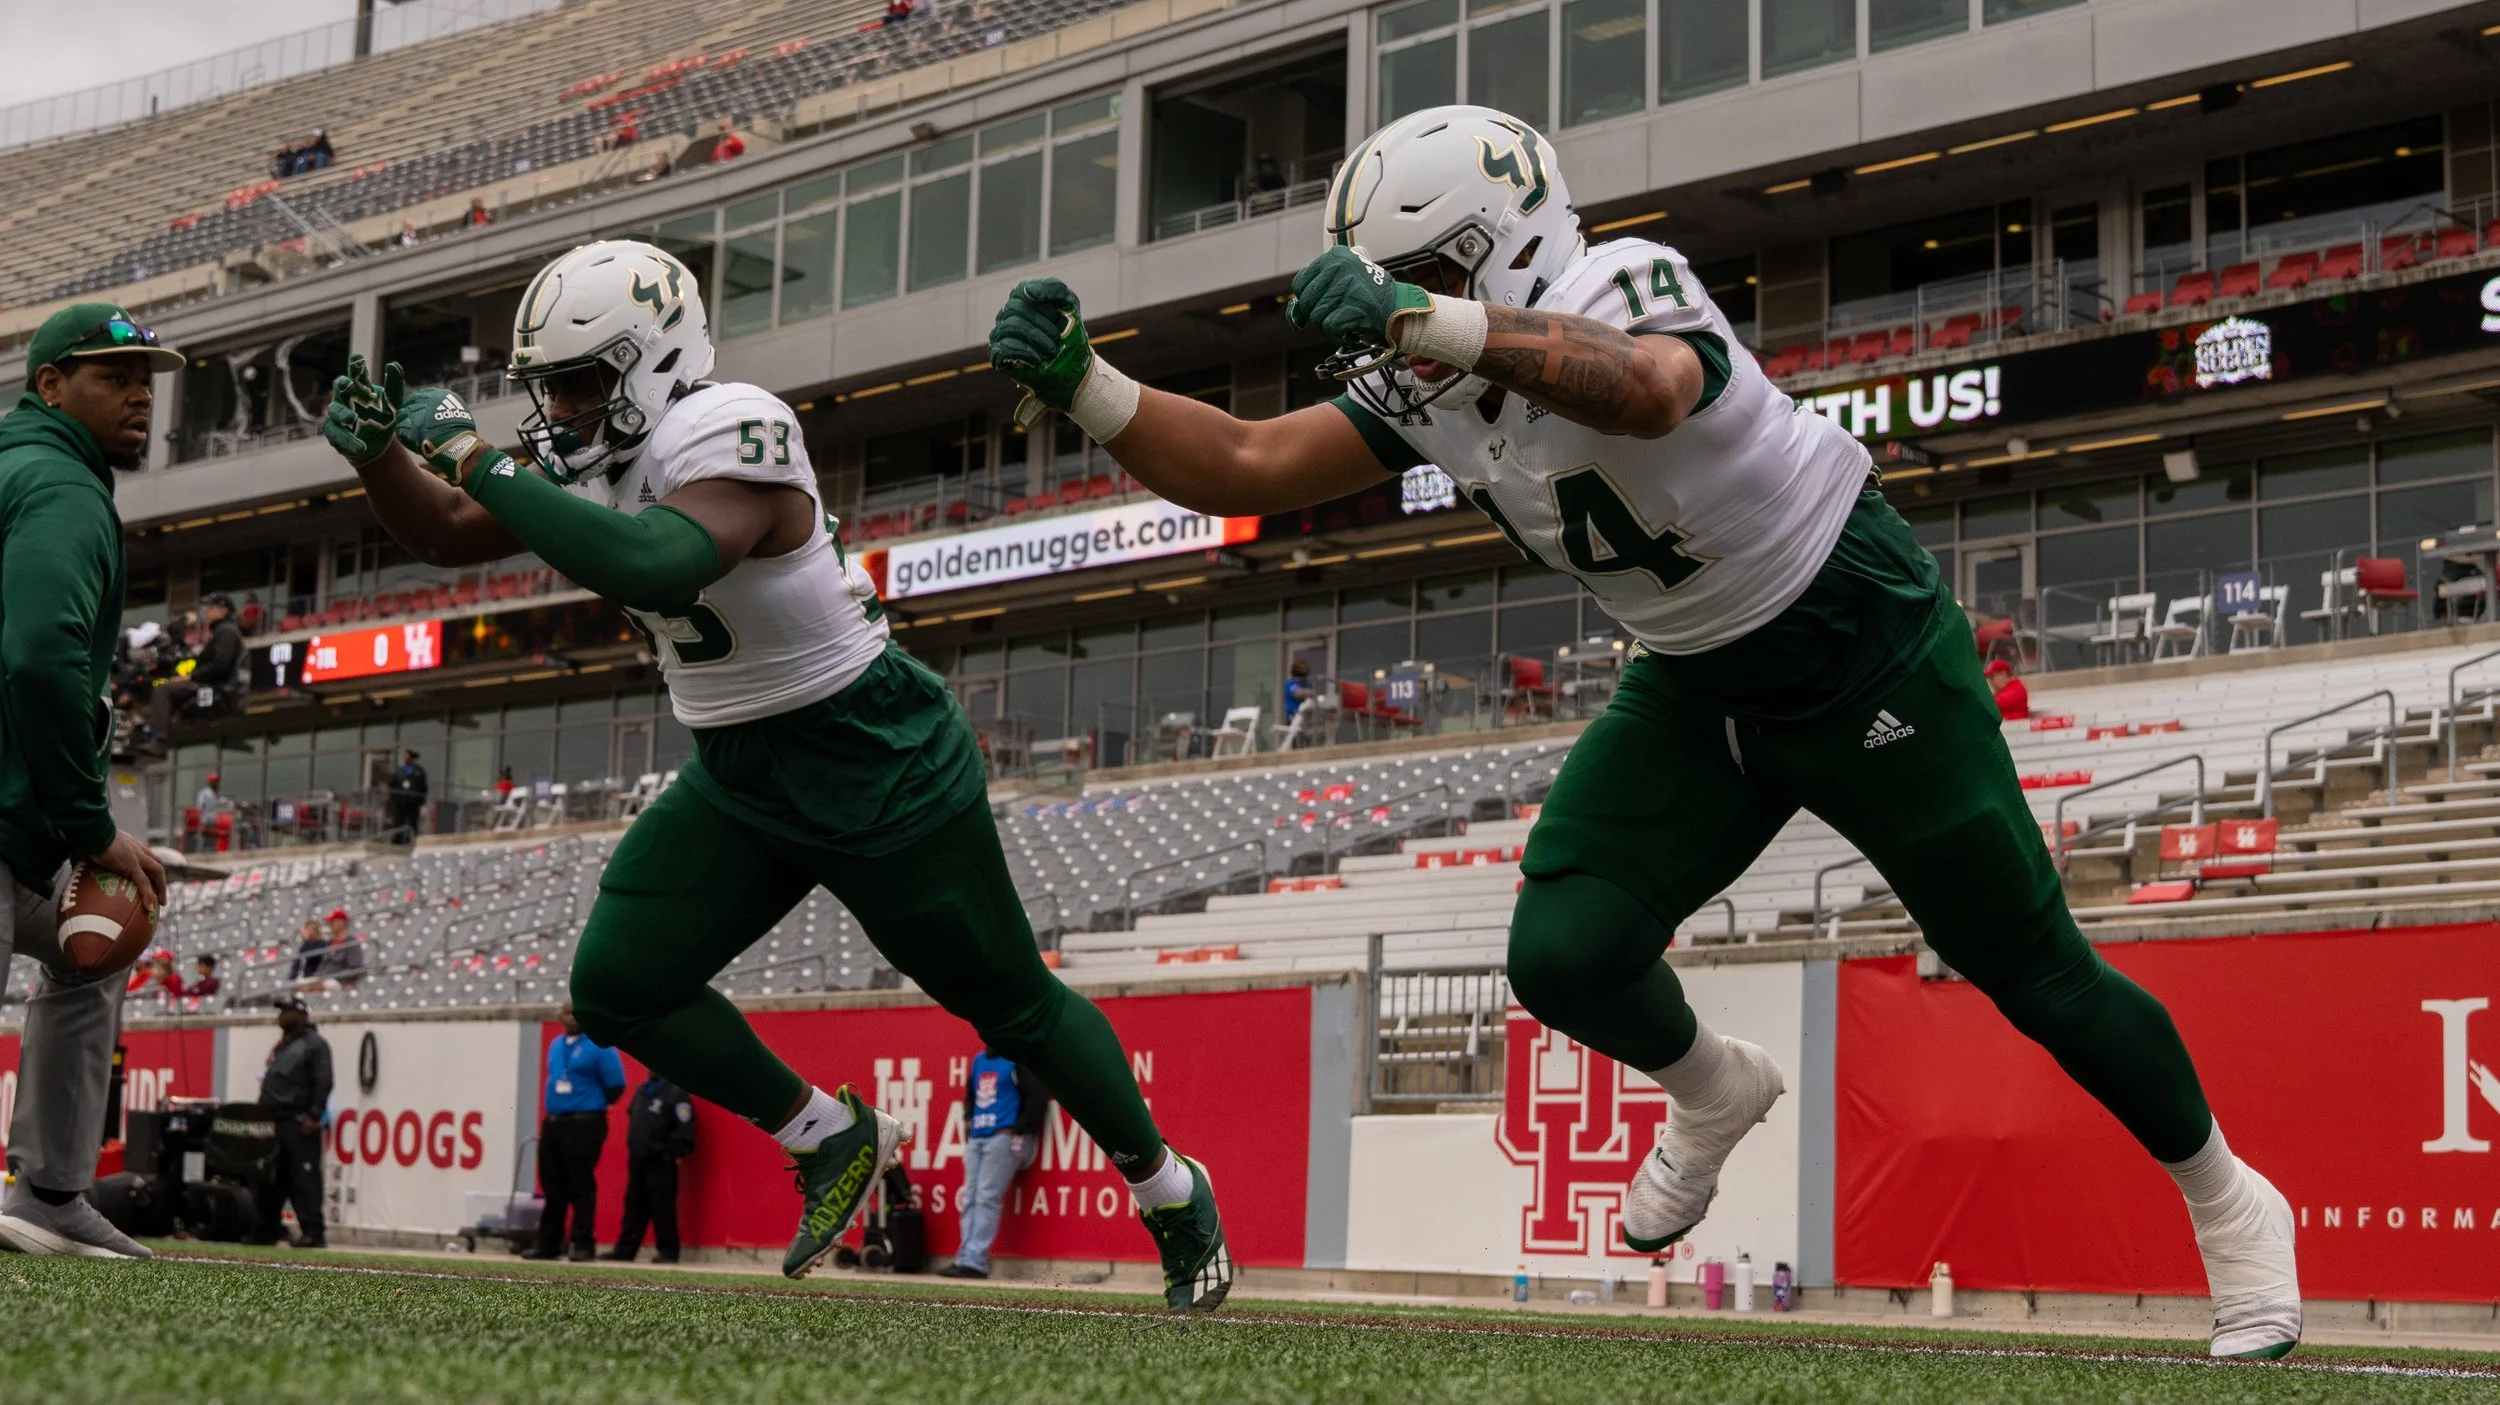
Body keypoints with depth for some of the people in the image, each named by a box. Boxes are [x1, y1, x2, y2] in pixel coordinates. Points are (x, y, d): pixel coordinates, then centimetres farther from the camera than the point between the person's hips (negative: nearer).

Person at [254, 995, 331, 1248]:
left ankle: (313, 1232, -14)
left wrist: (314, 1117, -20)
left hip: (299, 1123, -9)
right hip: (273, 1121, 9)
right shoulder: (280, 1047, 23)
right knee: (271, 1180, 11)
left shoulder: (314, 1044, -4)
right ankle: (267, 1230, 17)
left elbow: (323, 1083, -13)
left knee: (305, 1179, -12)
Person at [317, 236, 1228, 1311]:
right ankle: (831, 1138, 16)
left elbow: (654, 568, -45)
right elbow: (444, 536, 7)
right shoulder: (598, 455, 1)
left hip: (879, 761, -8)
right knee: (618, 986, -3)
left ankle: (1172, 1196, 25)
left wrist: (479, 461, -38)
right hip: (738, 778, 8)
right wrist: (377, 447, -13)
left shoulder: (730, 435, -26)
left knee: (1010, 1002, 4)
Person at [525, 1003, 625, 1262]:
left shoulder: (599, 1047, -8)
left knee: (581, 1188, -6)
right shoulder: (555, 1045, 14)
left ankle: (584, 1245, -1)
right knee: (553, 1187, 10)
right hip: (552, 1124, 7)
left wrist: (592, 1106, 2)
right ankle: (548, 1244, 15)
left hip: (584, 1126, -7)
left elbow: (615, 1086, -7)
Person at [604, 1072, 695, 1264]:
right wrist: (633, 1147, 15)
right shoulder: (642, 1091, 15)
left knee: (662, 1206, -5)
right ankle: (625, 1249, 14)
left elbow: (685, 1129, -14)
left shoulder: (675, 1093, -9)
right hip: (637, 1159, 8)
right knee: (634, 1205, 10)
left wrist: (675, 1153, -16)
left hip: (661, 1161, -8)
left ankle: (667, 1251, 0)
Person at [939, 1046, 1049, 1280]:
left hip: (1004, 1139, -8)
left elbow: (1037, 1097, -10)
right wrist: (968, 1121, 14)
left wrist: (1018, 1130, -12)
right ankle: (967, 1259, 0)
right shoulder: (979, 1059, 19)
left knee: (987, 1199, -13)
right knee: (970, 1200, 1)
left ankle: (974, 1261, -16)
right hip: (976, 1138, 8)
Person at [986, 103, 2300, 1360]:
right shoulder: (1427, 388, -6)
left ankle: (2228, 1204, 27)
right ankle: (1714, 1096, 25)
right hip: (1699, 687, 6)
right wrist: (1080, 384, -25)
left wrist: (1432, 323, -66)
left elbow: (1648, 392, -53)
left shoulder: (1623, 287, -29)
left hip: (1867, 656, -6)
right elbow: (1245, 468, -10)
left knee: (2031, 970, 2)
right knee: (1563, 956, -9)